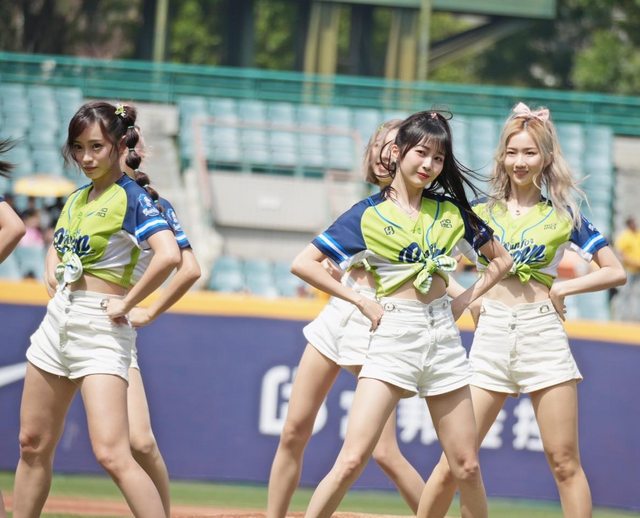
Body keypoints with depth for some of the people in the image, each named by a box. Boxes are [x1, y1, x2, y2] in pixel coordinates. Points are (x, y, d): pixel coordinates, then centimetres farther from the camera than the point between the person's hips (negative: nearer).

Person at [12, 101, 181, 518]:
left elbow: (169, 255, -28)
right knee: (34, 445, 13)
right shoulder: (78, 198, 13)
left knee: (112, 454, -19)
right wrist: (53, 280, 13)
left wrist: (127, 303, -20)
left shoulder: (133, 199, -11)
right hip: (58, 320, 8)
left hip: (99, 328, -8)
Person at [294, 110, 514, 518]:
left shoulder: (451, 211, 8)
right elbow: (304, 264, -3)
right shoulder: (369, 214, -1)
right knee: (352, 460, -14)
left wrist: (465, 301, 8)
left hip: (443, 332, 3)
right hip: (393, 335, -3)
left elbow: (501, 260, 20)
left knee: (467, 467, 5)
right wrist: (362, 303, -7)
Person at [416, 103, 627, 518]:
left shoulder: (563, 215, 6)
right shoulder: (480, 212, 9)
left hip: (543, 333, -1)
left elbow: (615, 272, 6)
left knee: (564, 462, 0)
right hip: (491, 334, 1)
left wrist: (563, 288, -3)